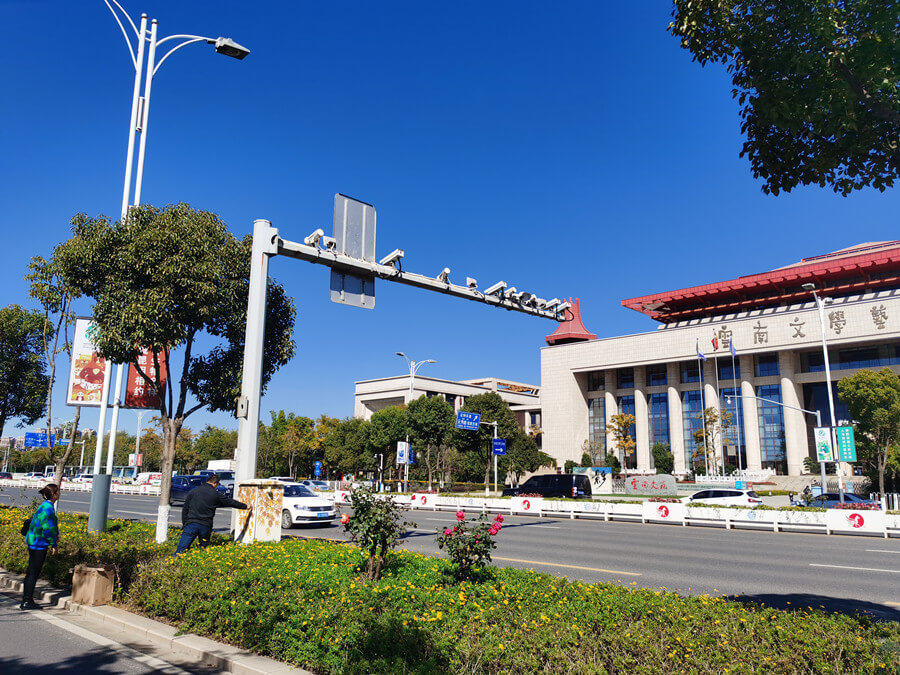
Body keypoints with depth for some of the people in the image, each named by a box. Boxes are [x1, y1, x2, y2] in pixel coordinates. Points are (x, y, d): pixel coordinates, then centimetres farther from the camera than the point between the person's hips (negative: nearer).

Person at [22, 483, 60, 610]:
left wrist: (54, 536, 13)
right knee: (34, 573, -1)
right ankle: (27, 602, 6)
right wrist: (53, 544, -12)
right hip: (39, 544, -10)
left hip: (33, 543, 10)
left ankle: (26, 600, 24)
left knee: (31, 573, 16)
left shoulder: (44, 506, 11)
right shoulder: (48, 508, -20)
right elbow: (48, 528, -21)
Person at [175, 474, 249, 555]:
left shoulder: (193, 491, 10)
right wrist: (245, 506, 29)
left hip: (191, 524, 1)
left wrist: (184, 524, 20)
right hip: (206, 526, -1)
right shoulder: (216, 494, 5)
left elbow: (185, 509, 12)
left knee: (181, 550, -3)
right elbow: (231, 502, 15)